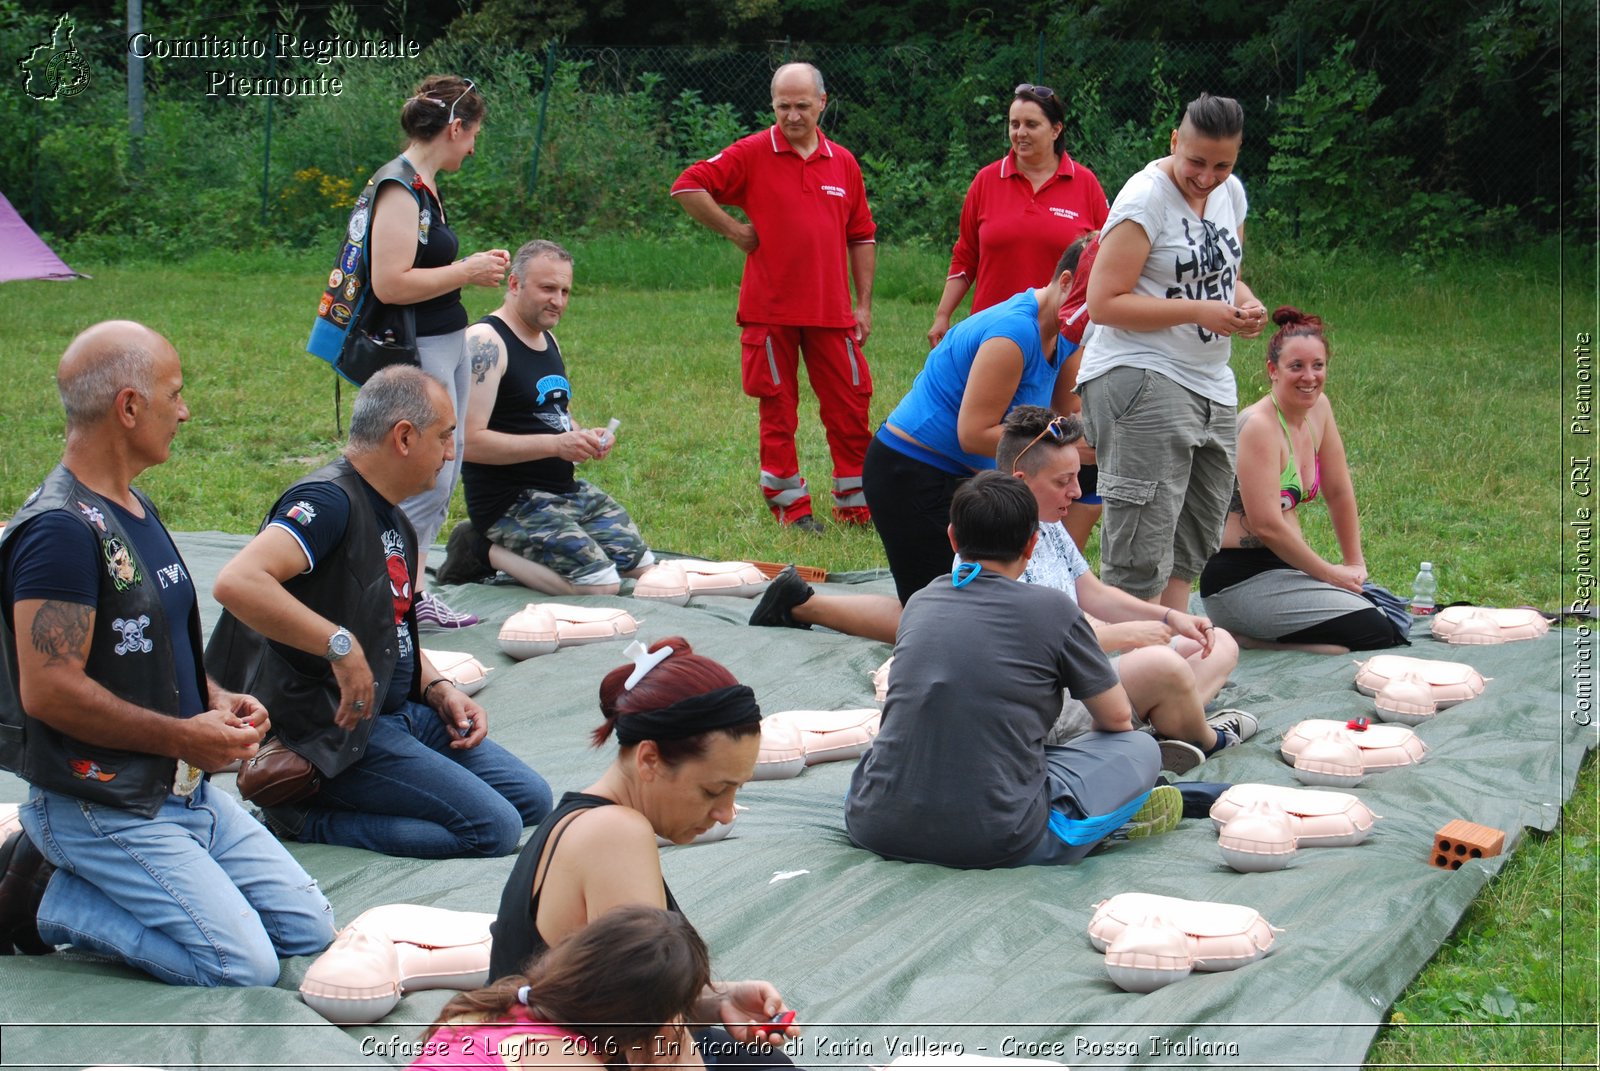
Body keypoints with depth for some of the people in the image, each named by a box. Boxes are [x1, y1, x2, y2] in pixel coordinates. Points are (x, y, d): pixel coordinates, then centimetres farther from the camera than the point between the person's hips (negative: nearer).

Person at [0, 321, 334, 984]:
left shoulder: (134, 507, 13)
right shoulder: (60, 529, -20)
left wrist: (216, 699, 4)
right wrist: (187, 736, -18)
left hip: (186, 792, 10)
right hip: (104, 810, -10)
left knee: (309, 928, 7)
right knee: (244, 966, -17)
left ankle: (70, 880, 12)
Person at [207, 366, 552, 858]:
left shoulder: (393, 520, 14)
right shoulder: (330, 501, -18)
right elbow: (237, 583, -35)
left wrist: (439, 689, 7)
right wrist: (341, 645, -32)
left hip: (401, 711, 10)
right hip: (337, 731, -10)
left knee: (531, 799, 8)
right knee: (494, 828, -16)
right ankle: (306, 819, -7)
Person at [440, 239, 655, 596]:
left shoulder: (548, 340, 14)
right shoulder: (485, 342, -15)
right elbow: (470, 441, -23)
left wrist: (585, 437, 3)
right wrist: (555, 444, -25)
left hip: (567, 489, 9)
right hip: (509, 503, -9)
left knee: (641, 564, 7)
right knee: (601, 586, -21)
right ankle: (487, 551, -3)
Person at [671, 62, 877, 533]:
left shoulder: (843, 163, 9)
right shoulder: (753, 154, -2)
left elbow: (861, 237, 15)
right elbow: (687, 186, -6)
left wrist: (864, 303, 10)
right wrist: (736, 231, -7)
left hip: (832, 311, 3)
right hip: (769, 311, -3)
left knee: (850, 406, 3)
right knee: (777, 411, 4)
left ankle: (856, 505, 14)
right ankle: (790, 506, 13)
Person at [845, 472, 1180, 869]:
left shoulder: (919, 603, 12)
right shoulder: (1053, 609, -2)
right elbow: (1117, 718, 12)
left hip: (876, 829, 4)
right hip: (996, 844, -4)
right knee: (1140, 748, 16)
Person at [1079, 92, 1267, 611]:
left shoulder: (1231, 192, 10)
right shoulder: (1146, 199, -13)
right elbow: (1104, 303, -17)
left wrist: (1244, 302, 0)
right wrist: (1197, 311, -21)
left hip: (1211, 385, 9)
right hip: (1141, 379, -9)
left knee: (1194, 540, 12)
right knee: (1142, 547, -11)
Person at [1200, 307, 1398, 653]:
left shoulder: (1318, 408, 7)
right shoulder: (1259, 426, -18)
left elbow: (1339, 492, 16)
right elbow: (1267, 525, -21)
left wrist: (1355, 564, 13)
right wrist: (1331, 573, -12)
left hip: (1282, 568, 9)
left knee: (1394, 615, 0)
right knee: (1378, 634, -17)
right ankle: (1245, 641, -10)